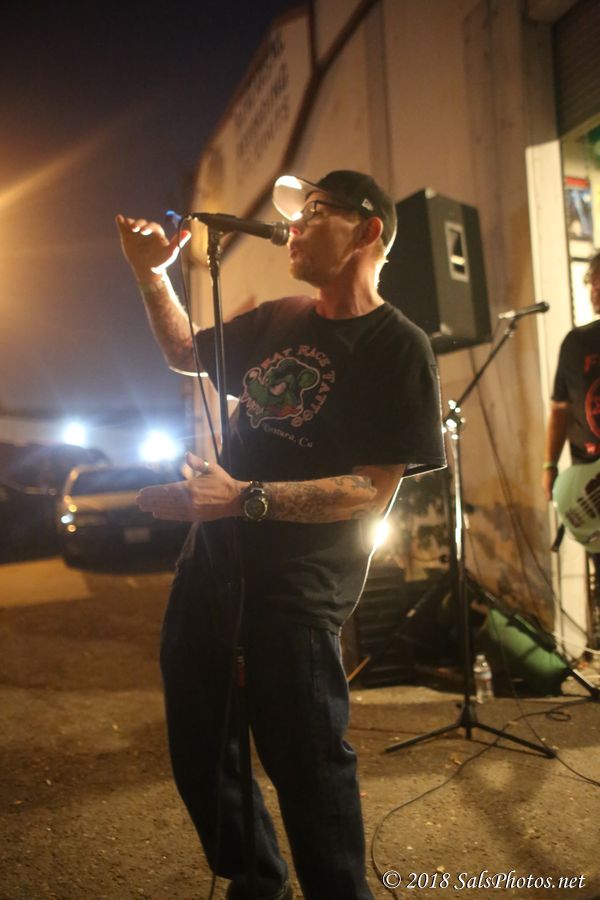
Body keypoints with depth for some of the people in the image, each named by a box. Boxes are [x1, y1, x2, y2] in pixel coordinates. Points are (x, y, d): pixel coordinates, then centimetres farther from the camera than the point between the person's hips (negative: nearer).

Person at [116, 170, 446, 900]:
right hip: (210, 564, 7)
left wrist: (243, 498, -27)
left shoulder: (397, 348, -12)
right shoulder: (276, 320, 8)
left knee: (305, 763, 2)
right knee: (198, 752, 18)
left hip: (294, 590, -7)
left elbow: (375, 491, -18)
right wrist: (151, 272, 8)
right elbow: (186, 354, 23)